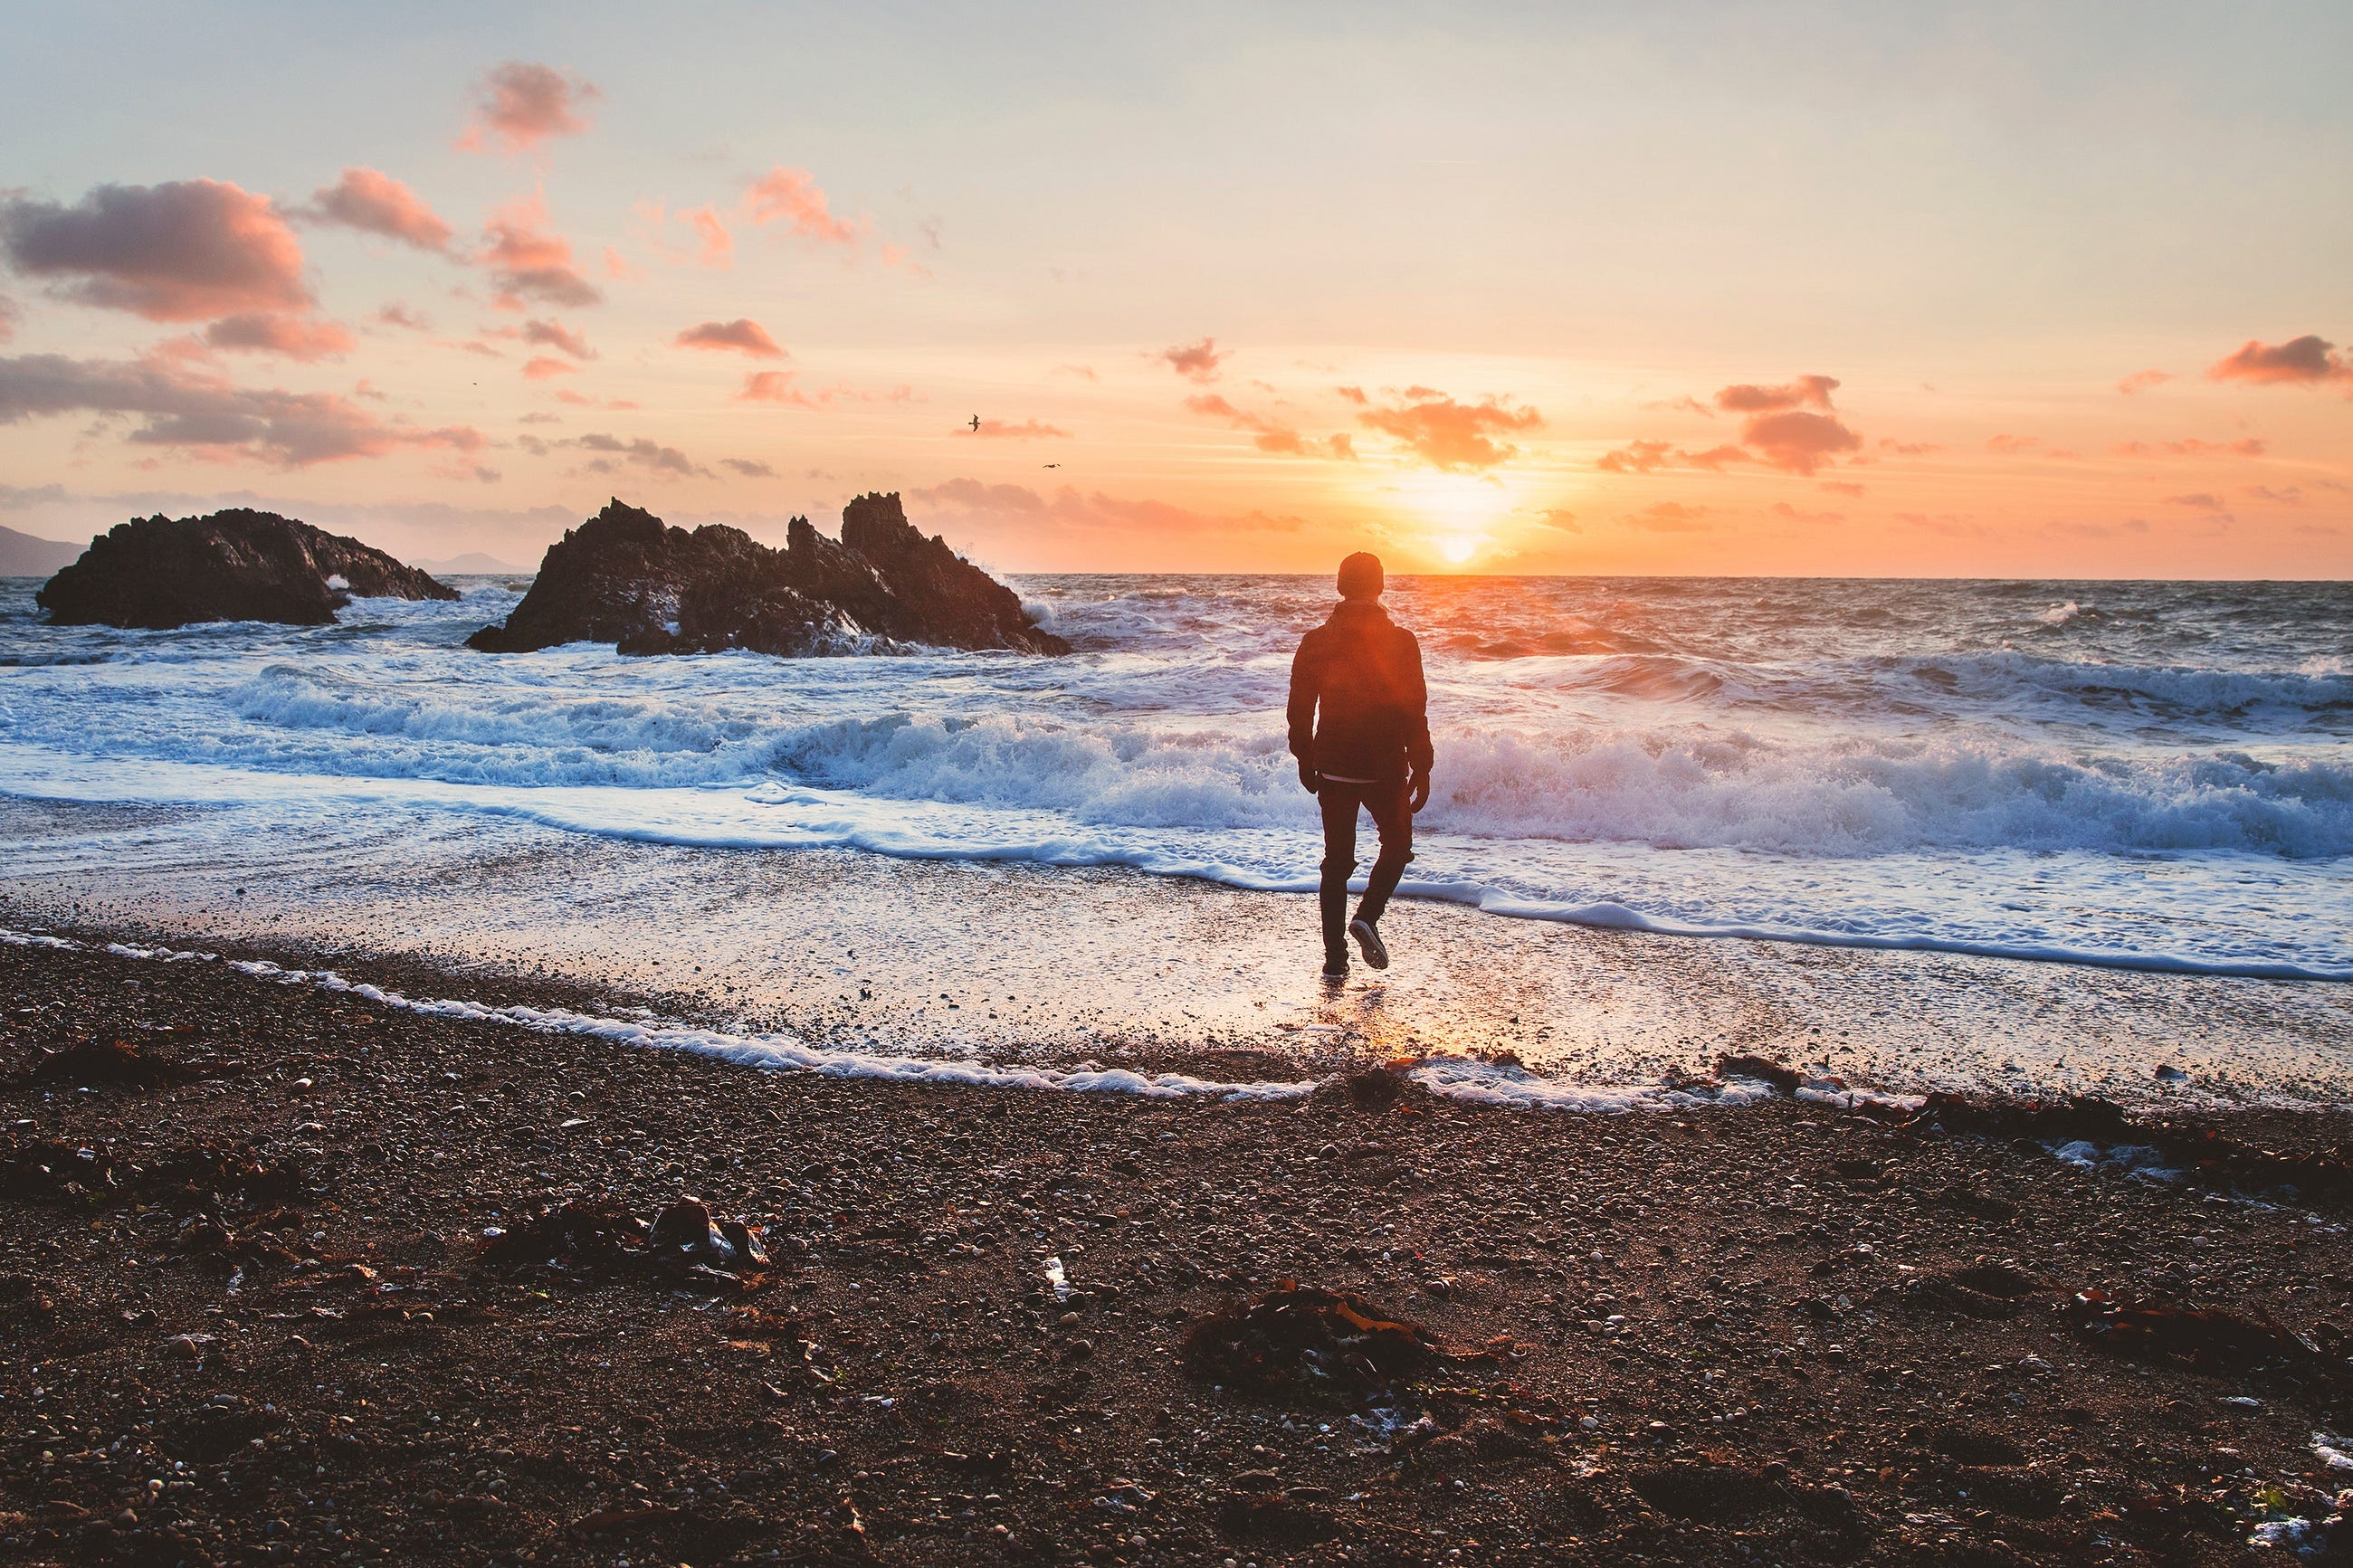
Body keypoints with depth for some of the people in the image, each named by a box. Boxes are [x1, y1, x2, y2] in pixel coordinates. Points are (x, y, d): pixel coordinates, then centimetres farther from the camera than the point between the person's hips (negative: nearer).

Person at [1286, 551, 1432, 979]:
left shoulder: (1316, 642, -1)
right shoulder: (1400, 641, -8)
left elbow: (1299, 708, 3)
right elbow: (1415, 712, -8)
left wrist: (1305, 761, 16)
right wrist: (1421, 769, 0)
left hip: (1333, 768, 2)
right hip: (1386, 768, -2)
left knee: (1337, 862, 10)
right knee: (1396, 846, 19)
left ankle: (1335, 959, 7)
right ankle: (1367, 916, -4)